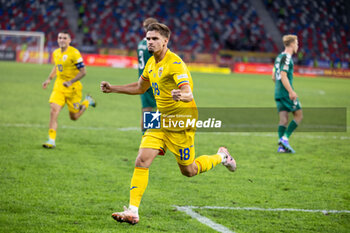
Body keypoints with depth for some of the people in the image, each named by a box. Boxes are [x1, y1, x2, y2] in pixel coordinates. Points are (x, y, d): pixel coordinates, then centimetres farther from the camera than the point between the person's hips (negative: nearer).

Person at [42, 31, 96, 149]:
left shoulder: (74, 53, -16)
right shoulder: (56, 53, 5)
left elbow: (83, 72, -16)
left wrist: (70, 82, -25)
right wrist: (49, 79, 15)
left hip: (73, 87, -5)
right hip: (59, 86, 5)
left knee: (74, 117, 7)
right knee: (54, 110, -14)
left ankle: (87, 102, 37)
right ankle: (51, 140, -12)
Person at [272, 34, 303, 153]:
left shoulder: (279, 57, 18)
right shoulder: (287, 58, -11)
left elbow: (273, 77, 21)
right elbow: (283, 76, -20)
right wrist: (291, 91, -22)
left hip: (278, 93, 9)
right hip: (286, 93, -8)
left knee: (283, 119, 4)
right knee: (298, 115, 1)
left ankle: (281, 146, -4)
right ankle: (285, 138, -9)